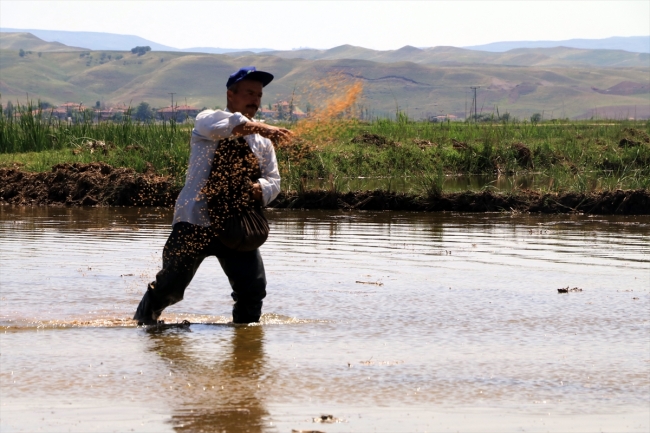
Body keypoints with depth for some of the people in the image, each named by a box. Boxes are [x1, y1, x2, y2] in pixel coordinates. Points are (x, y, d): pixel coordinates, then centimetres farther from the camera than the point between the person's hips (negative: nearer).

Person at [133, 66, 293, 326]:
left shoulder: (262, 141, 13)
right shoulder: (207, 120, -3)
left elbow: (273, 179, 9)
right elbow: (222, 125, -28)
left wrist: (261, 189, -16)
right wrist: (259, 127, -43)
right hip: (195, 220, -4)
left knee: (253, 287, -8)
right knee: (171, 286, 5)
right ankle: (143, 320, 30)